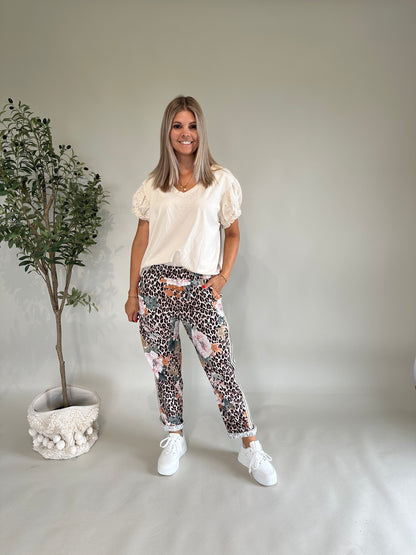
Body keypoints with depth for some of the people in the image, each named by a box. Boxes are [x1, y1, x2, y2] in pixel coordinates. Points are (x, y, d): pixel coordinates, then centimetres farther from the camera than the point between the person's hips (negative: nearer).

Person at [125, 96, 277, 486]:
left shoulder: (220, 180, 5)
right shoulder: (153, 186, 9)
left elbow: (233, 233, 10)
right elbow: (141, 238, 10)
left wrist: (224, 274, -4)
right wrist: (133, 293, 7)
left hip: (200, 288, -2)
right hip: (155, 286, 3)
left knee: (221, 369, -1)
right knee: (163, 366, 10)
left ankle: (250, 447, 17)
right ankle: (174, 437, 32)